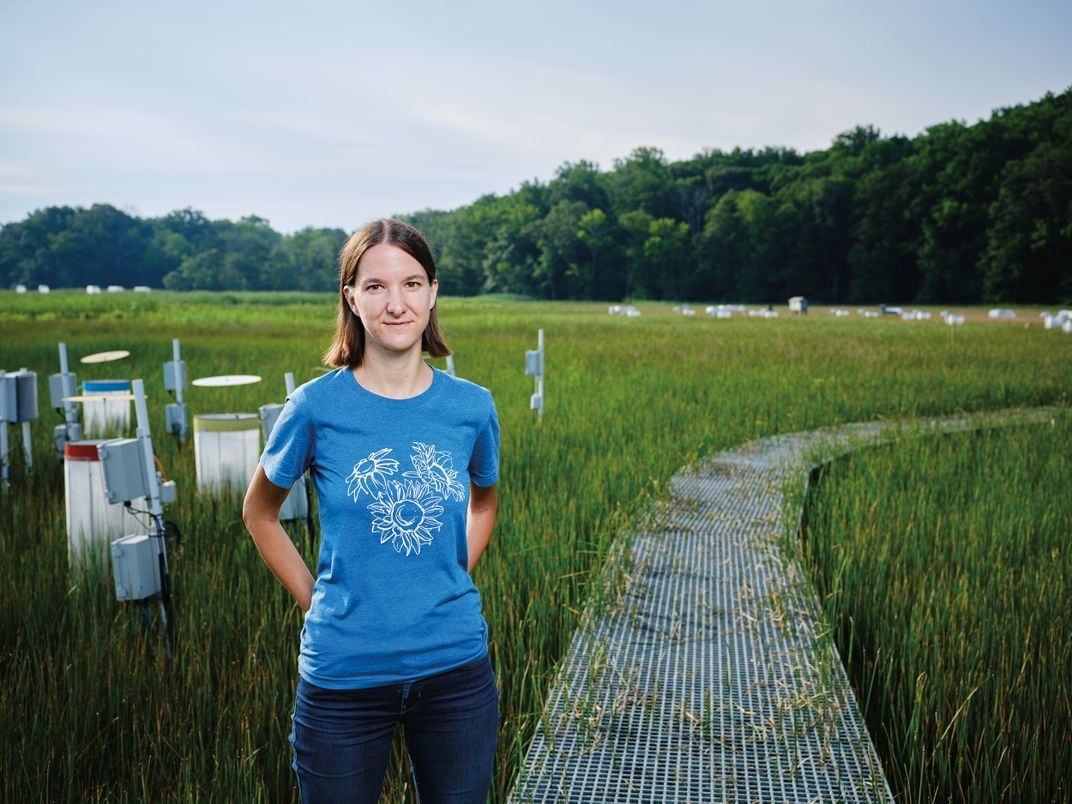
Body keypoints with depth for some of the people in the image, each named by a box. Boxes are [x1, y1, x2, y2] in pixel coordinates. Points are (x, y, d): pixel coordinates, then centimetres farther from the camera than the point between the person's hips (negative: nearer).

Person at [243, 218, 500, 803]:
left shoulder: (472, 407, -4)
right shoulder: (317, 406, -10)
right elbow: (259, 513, 5)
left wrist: (452, 580, 4)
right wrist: (315, 601, -1)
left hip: (455, 667, 2)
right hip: (345, 675, -2)